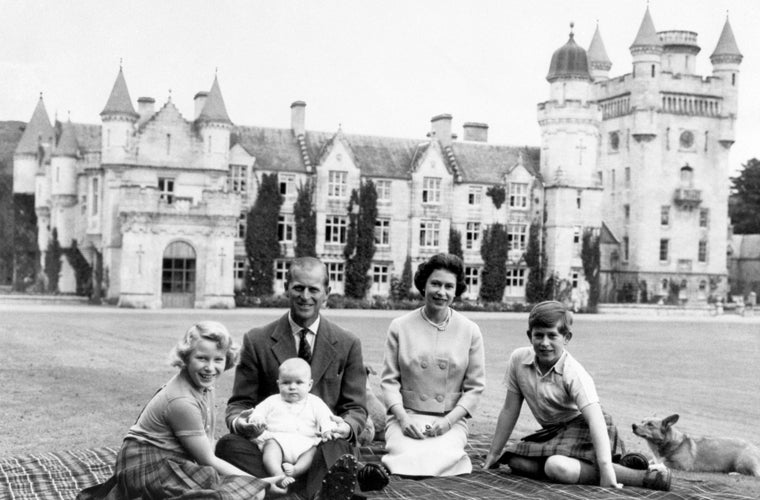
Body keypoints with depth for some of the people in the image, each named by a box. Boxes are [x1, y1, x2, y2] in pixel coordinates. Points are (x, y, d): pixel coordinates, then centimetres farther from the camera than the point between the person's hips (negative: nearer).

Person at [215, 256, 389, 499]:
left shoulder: (348, 344, 8)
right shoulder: (257, 341, 6)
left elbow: (356, 408, 9)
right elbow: (239, 402, 8)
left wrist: (346, 427, -16)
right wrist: (239, 422, -18)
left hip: (325, 445, -1)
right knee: (227, 444, -34)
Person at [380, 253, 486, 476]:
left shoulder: (470, 331, 4)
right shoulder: (400, 327, 3)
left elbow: (475, 387, 5)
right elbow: (389, 380, 3)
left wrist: (449, 420, -9)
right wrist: (403, 418, -12)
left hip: (451, 420, 0)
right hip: (405, 417, 0)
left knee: (439, 457, -31)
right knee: (409, 457, -31)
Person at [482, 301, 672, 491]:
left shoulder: (574, 374, -24)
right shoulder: (519, 359, -9)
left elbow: (595, 419, -34)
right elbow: (510, 410, 2)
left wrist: (605, 468, -45)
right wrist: (493, 454, 5)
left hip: (584, 428, -7)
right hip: (554, 431, 7)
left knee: (558, 467, -34)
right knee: (514, 460, -15)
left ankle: (642, 476, -31)